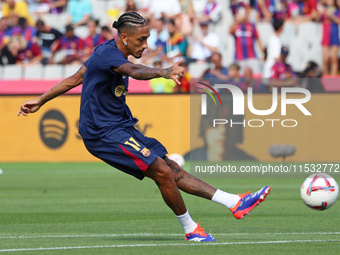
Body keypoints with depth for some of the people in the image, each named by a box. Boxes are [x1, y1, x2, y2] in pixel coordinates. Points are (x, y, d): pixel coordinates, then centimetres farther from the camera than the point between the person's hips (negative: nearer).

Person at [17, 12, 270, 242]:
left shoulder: (109, 52, 12)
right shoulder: (107, 53, -20)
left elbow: (75, 78, 20)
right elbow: (134, 71, -42)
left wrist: (40, 101, 26)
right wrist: (164, 72, -60)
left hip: (121, 127, 10)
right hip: (104, 133, -10)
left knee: (173, 169, 5)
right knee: (163, 172, -16)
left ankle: (236, 203, 1)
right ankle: (190, 229, -2)